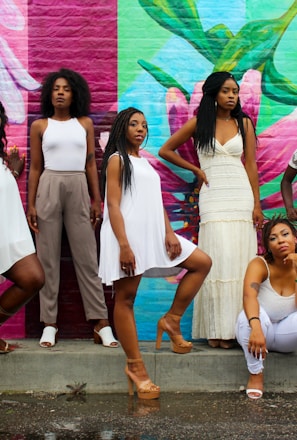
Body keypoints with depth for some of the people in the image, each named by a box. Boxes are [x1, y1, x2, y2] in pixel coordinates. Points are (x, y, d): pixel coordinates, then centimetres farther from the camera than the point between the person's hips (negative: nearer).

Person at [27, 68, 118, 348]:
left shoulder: (85, 123, 10)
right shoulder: (40, 126, 6)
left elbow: (91, 164, 10)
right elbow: (35, 168, 6)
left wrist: (97, 200, 5)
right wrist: (31, 205, -1)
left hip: (79, 189, 1)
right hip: (49, 189, -1)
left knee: (87, 257, 1)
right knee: (48, 257, 1)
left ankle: (101, 322, 3)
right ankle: (49, 323, 6)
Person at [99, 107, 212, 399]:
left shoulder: (145, 163, 21)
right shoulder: (117, 159, -1)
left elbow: (157, 203, 16)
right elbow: (112, 205, -10)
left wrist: (169, 232, 0)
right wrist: (124, 245, -19)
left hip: (152, 233, 8)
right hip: (128, 235, -8)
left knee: (202, 263, 4)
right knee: (126, 298, -5)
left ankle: (171, 320, 5)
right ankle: (135, 367, -1)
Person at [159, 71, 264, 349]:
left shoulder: (244, 123, 10)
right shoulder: (198, 124, 6)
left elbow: (250, 165, 8)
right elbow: (166, 150, 13)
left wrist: (257, 203, 2)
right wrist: (196, 170, 7)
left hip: (241, 195, 2)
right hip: (213, 196, -2)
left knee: (240, 260, -2)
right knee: (219, 260, -11)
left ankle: (238, 327, 3)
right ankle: (218, 329, -7)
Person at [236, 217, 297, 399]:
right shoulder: (260, 265, -18)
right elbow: (249, 296, -39)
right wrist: (255, 326, -57)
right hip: (260, 330, -2)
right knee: (249, 315, -35)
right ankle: (256, 374, -19)